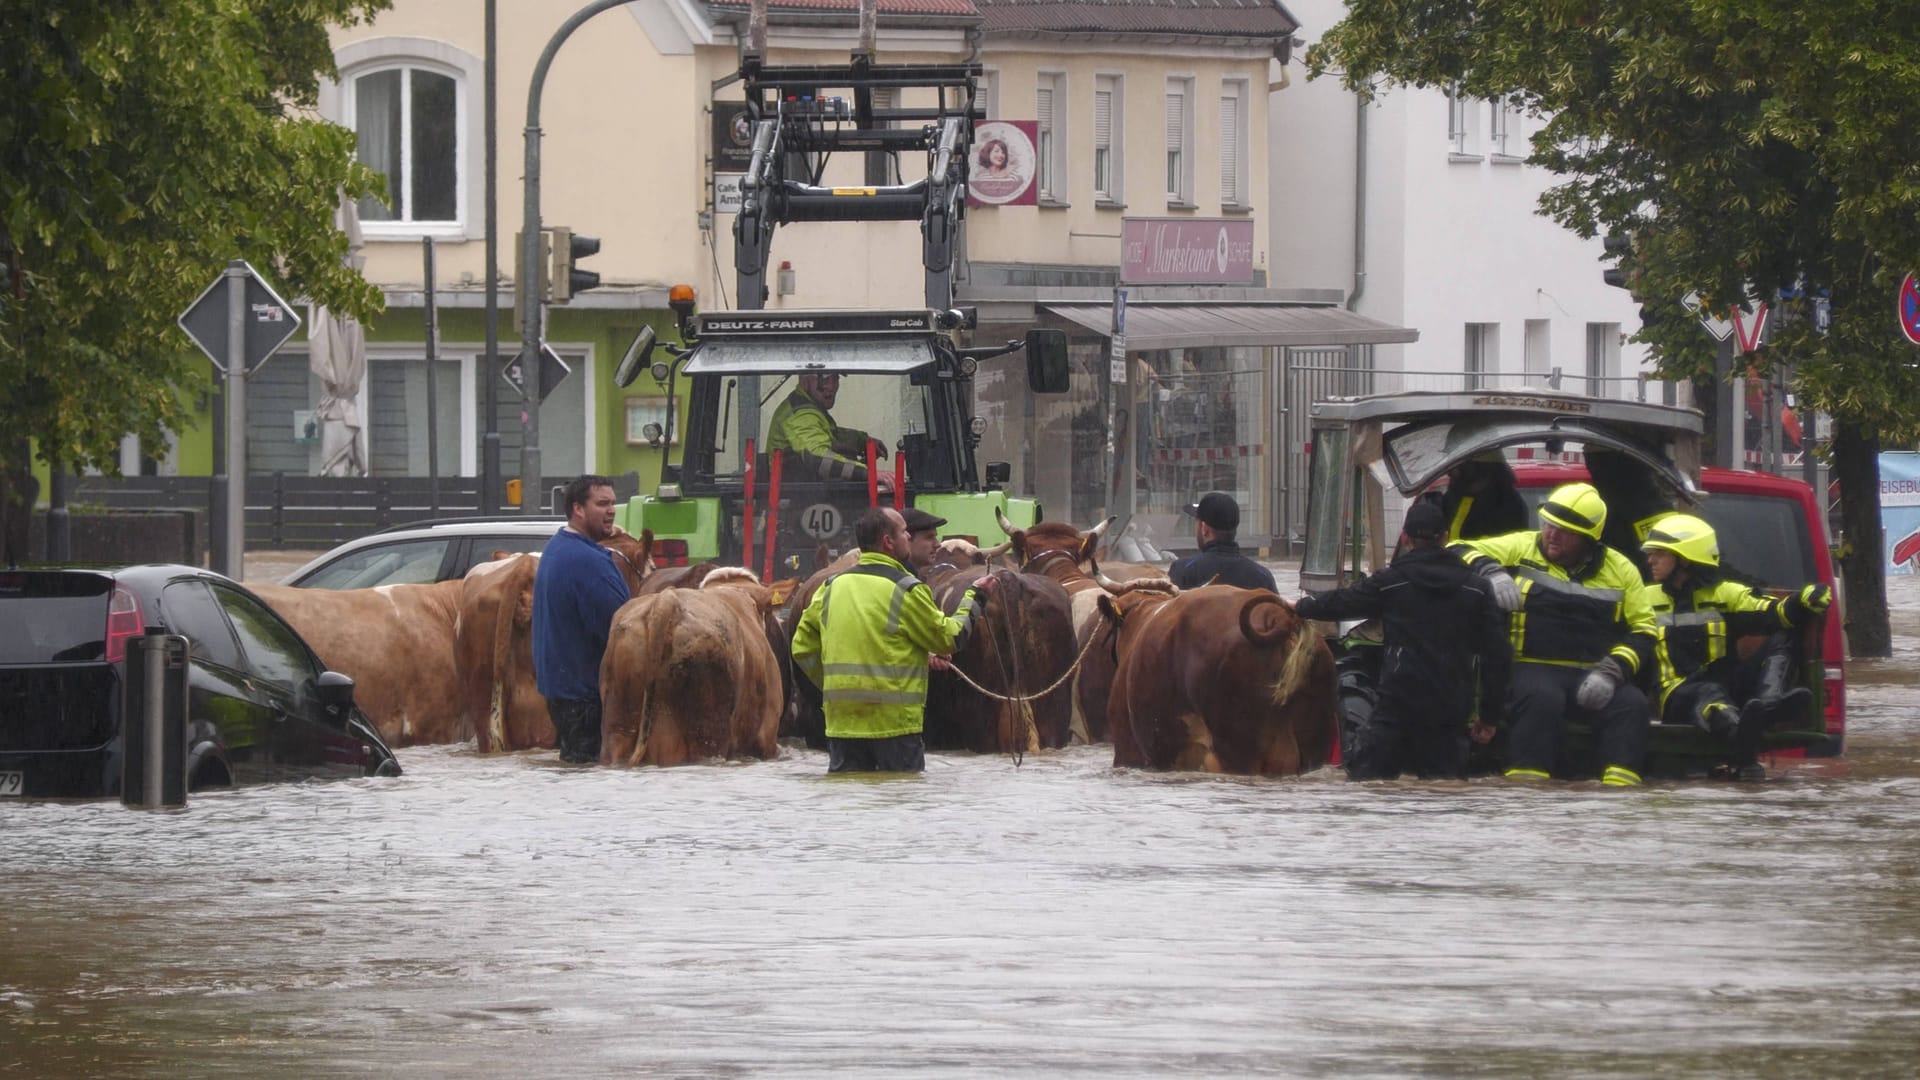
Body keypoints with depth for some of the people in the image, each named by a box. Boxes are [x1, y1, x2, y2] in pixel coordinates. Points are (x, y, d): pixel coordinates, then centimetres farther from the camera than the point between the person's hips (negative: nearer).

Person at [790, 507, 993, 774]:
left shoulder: (832, 588, 6)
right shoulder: (907, 591, -9)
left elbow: (803, 648, 9)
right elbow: (949, 639, -1)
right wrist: (973, 599, 13)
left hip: (842, 719, 5)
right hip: (895, 719, -5)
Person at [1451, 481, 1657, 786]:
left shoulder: (1619, 569, 12)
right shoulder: (1520, 548, 8)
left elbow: (1642, 629, 10)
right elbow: (1459, 553, 5)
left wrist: (1613, 671, -8)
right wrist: (1491, 572, -17)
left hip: (1593, 674, 3)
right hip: (1533, 667, -3)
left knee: (1632, 703, -26)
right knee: (1543, 700, -37)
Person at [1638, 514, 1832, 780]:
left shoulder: (1723, 593, 12)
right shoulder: (1646, 599, 17)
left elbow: (1777, 615, -2)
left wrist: (1805, 601, -21)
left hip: (1727, 685, 3)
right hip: (1682, 695, -3)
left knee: (1781, 640, -12)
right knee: (1709, 696, -38)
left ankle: (1767, 706, -44)